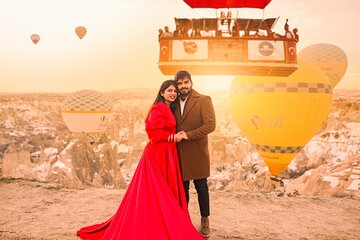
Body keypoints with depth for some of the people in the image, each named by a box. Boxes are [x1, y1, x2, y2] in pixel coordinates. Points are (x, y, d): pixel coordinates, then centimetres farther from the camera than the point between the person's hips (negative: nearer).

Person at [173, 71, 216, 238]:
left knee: (201, 188, 6)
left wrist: (189, 135, -17)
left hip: (197, 153, -4)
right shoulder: (175, 103, 10)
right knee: (182, 188, 12)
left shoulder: (204, 100, -4)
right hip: (179, 154, 4)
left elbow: (210, 124, -15)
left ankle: (205, 221, 22)